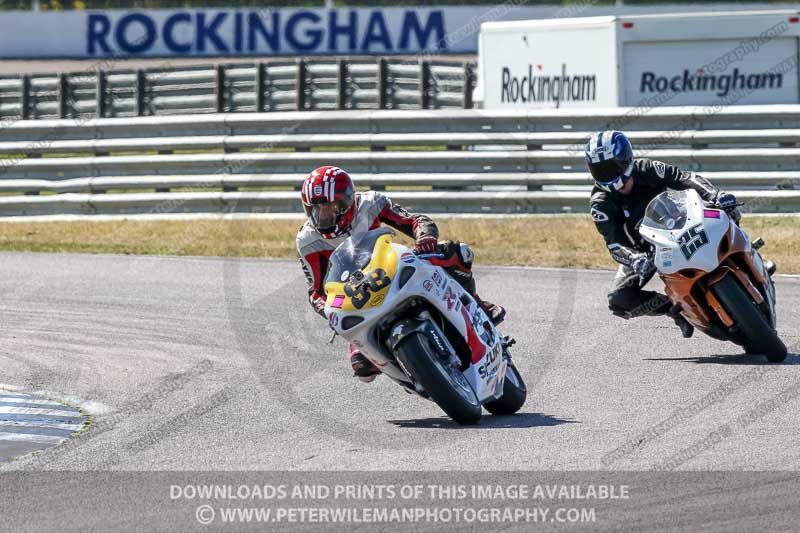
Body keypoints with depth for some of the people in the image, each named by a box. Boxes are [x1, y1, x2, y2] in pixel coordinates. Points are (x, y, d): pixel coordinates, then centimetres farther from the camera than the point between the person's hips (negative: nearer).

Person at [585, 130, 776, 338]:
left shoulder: (647, 170, -20)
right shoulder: (601, 204, -23)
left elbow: (685, 178, -33)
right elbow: (614, 244, -32)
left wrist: (714, 194, -52)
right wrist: (633, 260, -54)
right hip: (641, 252, -1)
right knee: (618, 300, -24)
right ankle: (673, 308, -5)